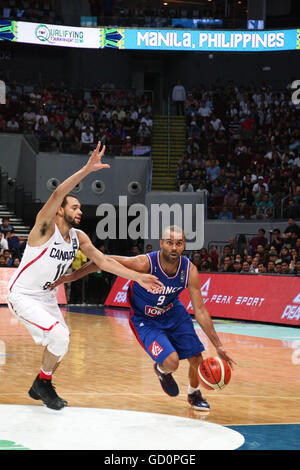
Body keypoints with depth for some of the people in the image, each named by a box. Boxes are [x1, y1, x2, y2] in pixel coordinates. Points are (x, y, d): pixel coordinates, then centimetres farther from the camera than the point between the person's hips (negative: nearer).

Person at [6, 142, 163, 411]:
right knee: (59, 336, -22)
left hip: (46, 296, 8)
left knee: (61, 345, 12)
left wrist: (137, 277, -9)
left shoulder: (79, 237, 0)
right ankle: (43, 383, -1)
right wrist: (87, 169, -49)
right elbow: (57, 194, -37)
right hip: (22, 295, -8)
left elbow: (103, 261, 1)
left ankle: (39, 388, 32)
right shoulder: (45, 227, -21)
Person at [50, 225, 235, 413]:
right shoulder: (145, 264, -34)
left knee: (197, 359, 5)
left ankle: (194, 394, 39)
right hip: (145, 320, -4)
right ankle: (161, 370, 17)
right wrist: (72, 276, -20)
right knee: (171, 362, -23)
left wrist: (219, 346, -17)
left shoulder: (190, 270, -22)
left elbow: (200, 311, -15)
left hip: (173, 313, 4)